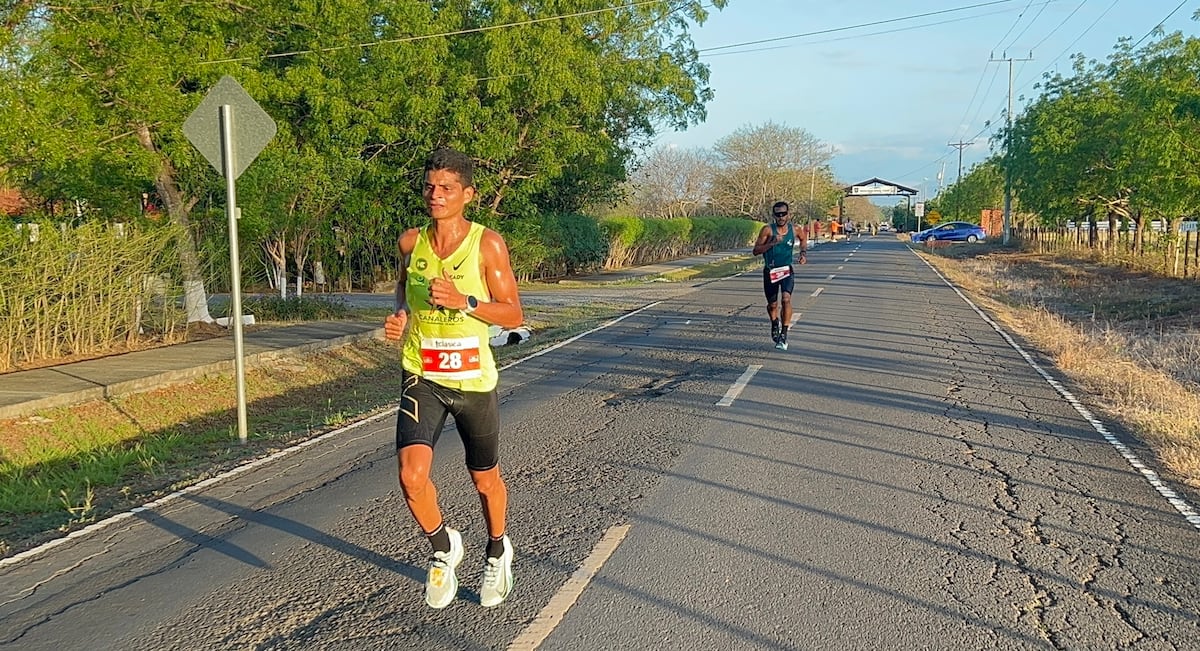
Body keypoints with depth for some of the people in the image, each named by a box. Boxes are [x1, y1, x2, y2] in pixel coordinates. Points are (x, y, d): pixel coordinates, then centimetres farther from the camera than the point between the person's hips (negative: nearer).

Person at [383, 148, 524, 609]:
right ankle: (443, 546, 12)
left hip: (473, 379, -1)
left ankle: (497, 551, 45)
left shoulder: (487, 244, -10)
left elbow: (514, 315, -8)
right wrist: (400, 313, -1)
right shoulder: (411, 241, 0)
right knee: (411, 475, -18)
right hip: (421, 378, 2)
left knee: (485, 479, 15)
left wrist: (464, 302, -24)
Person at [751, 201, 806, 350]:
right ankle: (775, 324, 45)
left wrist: (803, 253, 4)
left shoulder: (794, 230, -3)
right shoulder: (768, 230, -12)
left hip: (786, 270, 0)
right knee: (772, 304, 11)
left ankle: (784, 334, -14)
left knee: (786, 299, -22)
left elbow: (803, 238, 21)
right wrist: (772, 243, -26)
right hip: (770, 271, 0)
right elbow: (756, 250, -13)